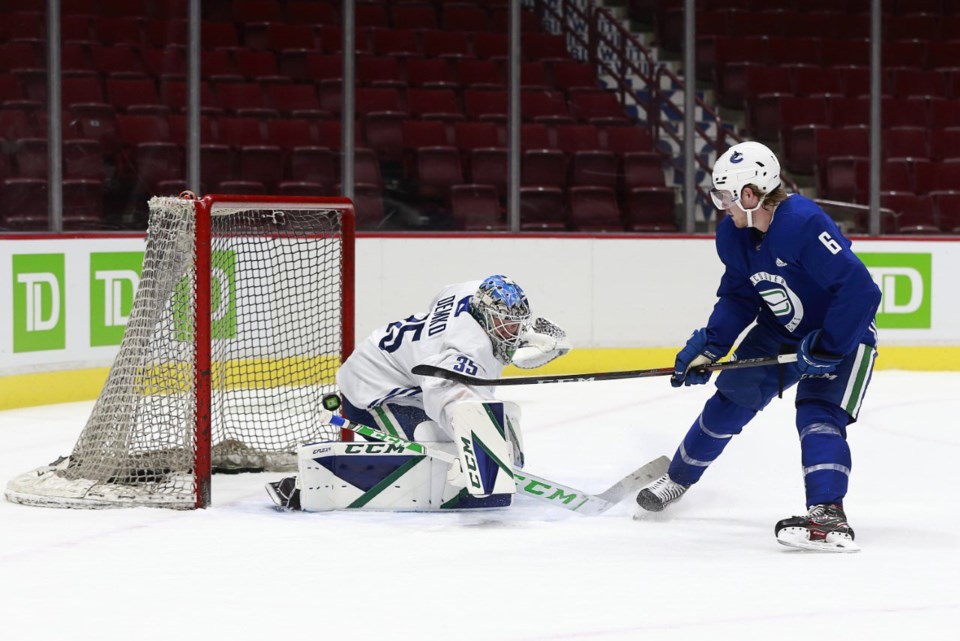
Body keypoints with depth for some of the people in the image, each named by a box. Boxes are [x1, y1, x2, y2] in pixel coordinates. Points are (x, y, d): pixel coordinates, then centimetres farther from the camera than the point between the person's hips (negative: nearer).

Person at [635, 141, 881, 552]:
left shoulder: (803, 224, -35)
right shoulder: (733, 235, -8)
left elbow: (860, 290, -36)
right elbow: (738, 298, 4)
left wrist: (826, 348, -32)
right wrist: (707, 347, -8)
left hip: (842, 334, -7)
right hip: (780, 333, 7)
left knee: (818, 414, -25)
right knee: (731, 399, 10)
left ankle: (829, 519, -32)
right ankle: (678, 478, 31)